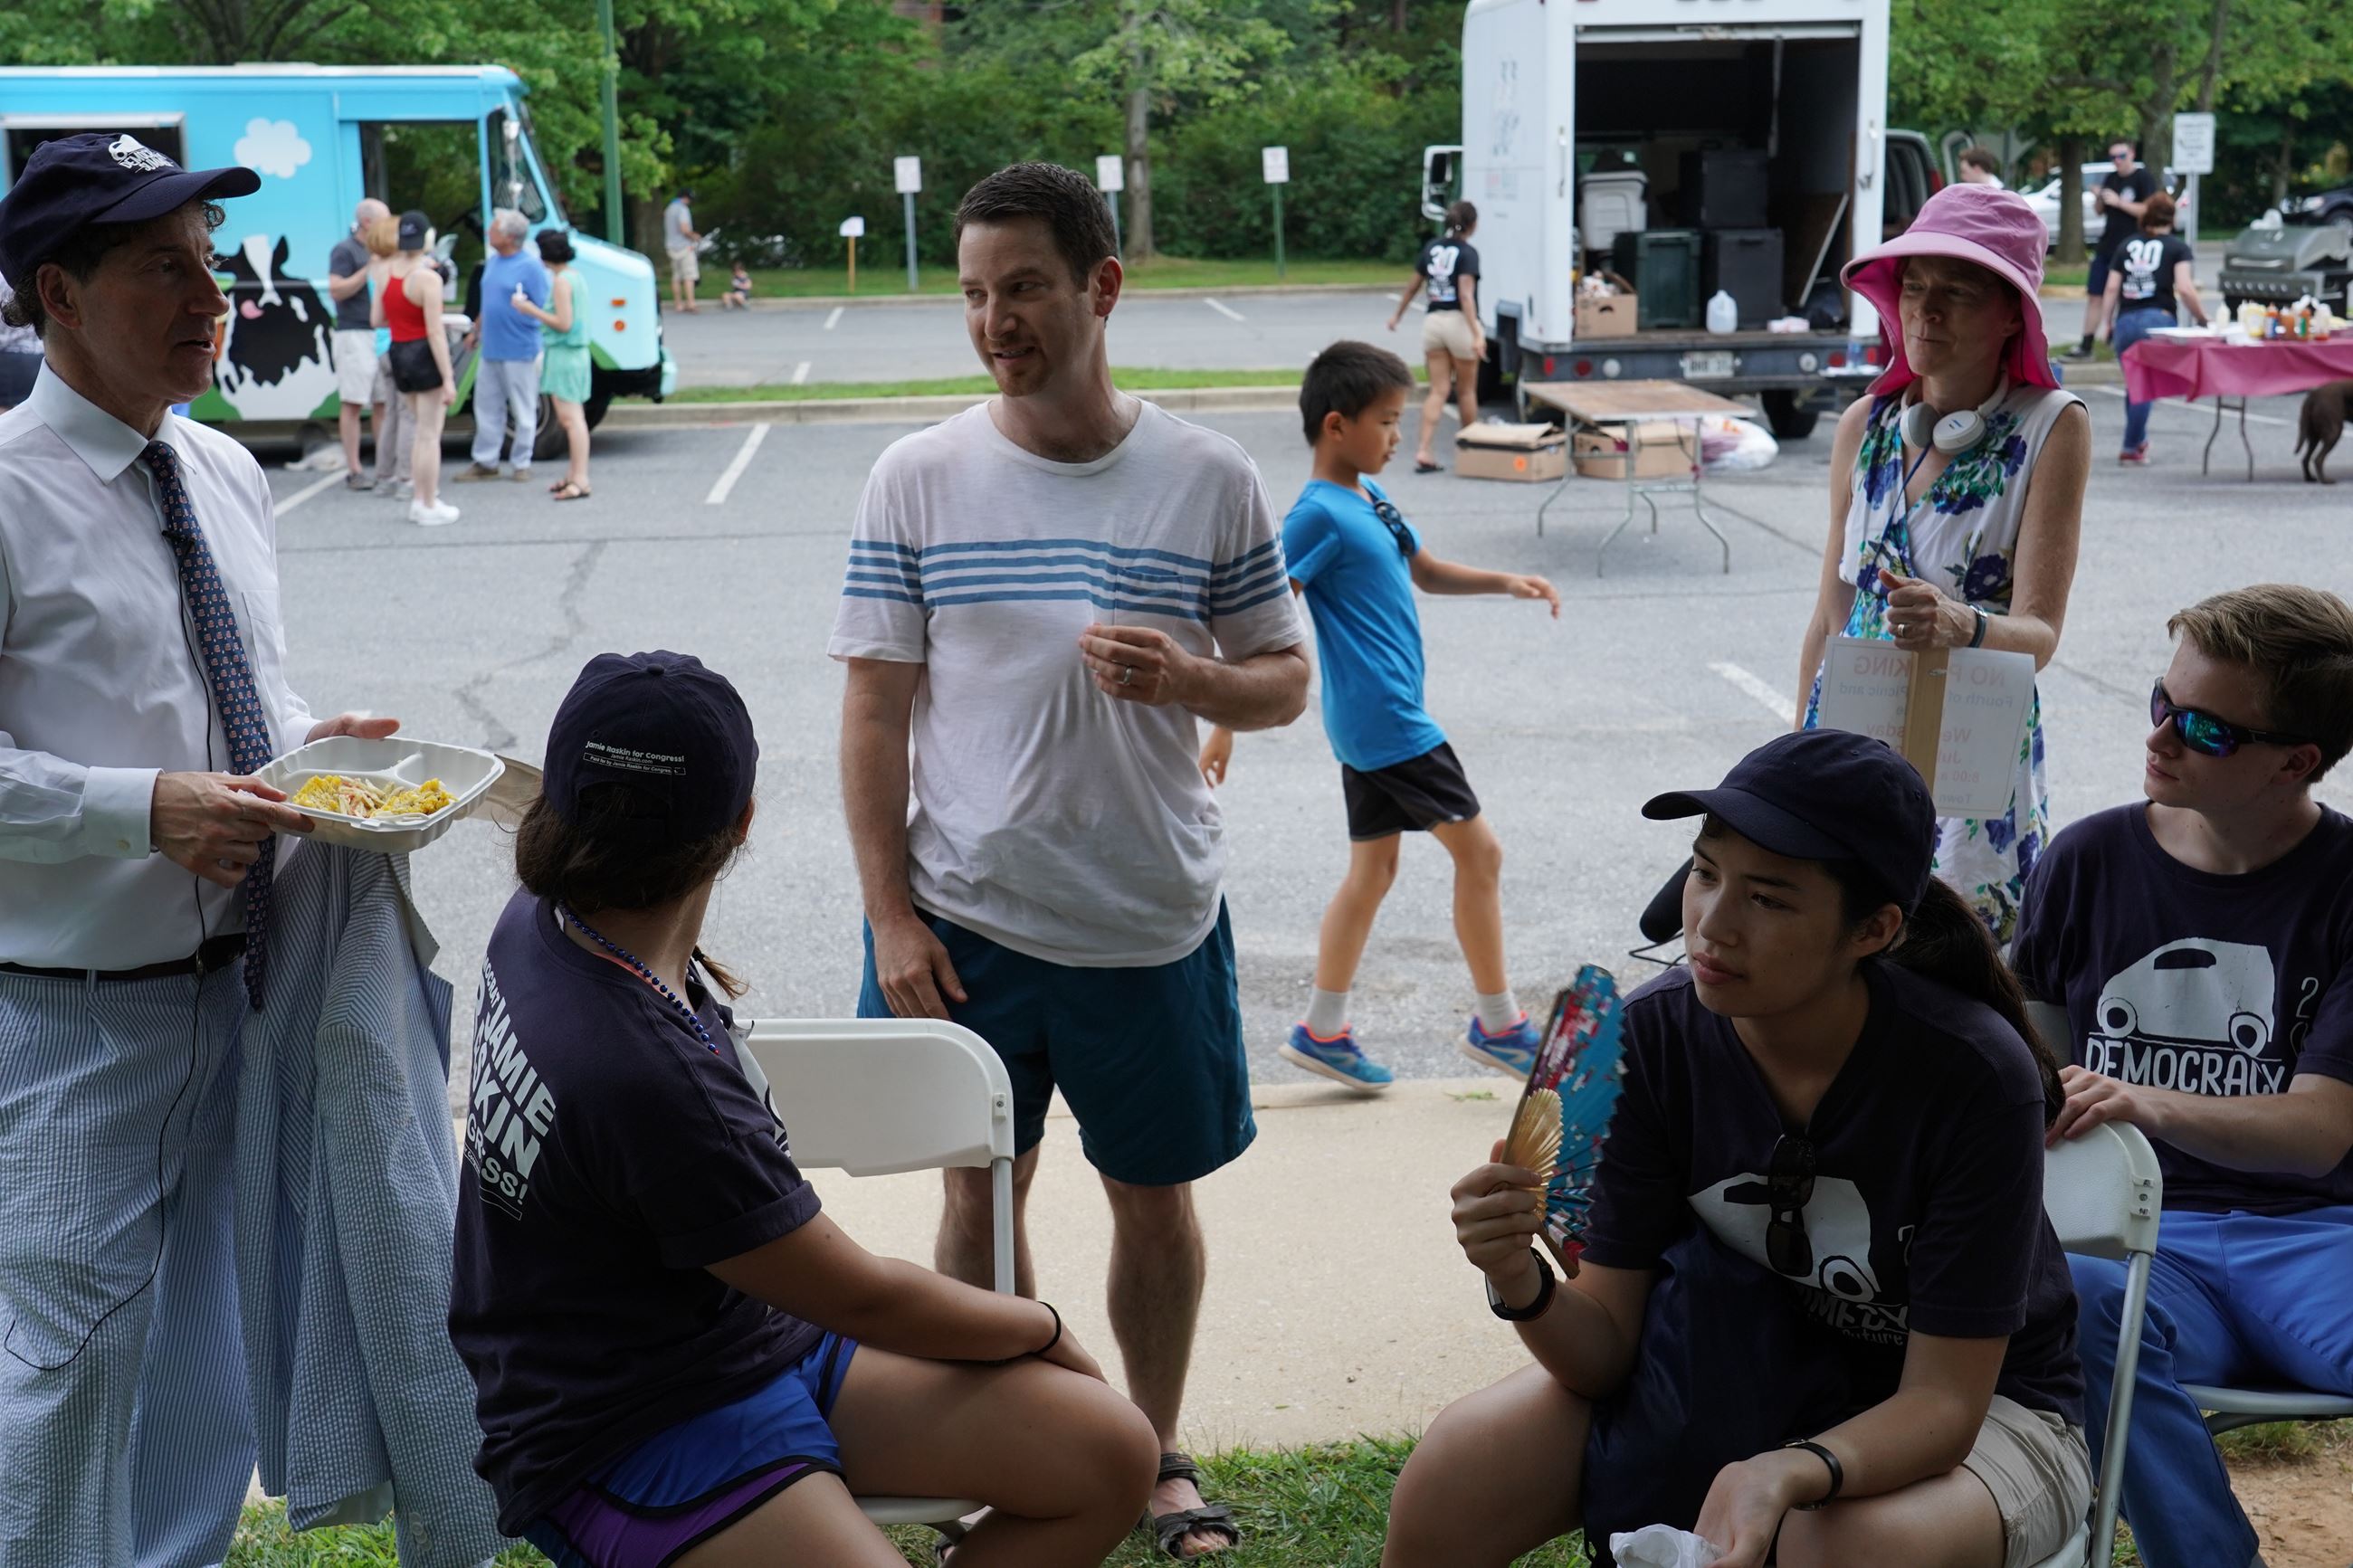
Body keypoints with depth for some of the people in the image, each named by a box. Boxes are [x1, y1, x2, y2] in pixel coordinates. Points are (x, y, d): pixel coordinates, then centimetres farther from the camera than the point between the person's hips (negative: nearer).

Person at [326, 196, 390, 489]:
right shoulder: (344, 250, -6)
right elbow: (336, 290, -16)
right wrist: (370, 269, -19)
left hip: (381, 333, 8)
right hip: (354, 333, -8)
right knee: (353, 404, -5)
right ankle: (354, 471, -3)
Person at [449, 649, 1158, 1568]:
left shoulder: (539, 924, -6)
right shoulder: (645, 1078, -32)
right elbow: (866, 1298, -16)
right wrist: (1042, 1326, -2)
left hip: (768, 1344, 9)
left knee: (1110, 1455, -4)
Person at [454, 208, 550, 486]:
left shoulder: (530, 266, -11)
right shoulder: (492, 262, 13)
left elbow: (541, 310, -10)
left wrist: (522, 306, -26)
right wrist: (475, 330, 23)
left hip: (519, 351, -8)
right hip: (490, 348, 8)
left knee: (523, 410, 2)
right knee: (487, 406, 12)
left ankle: (522, 463, 12)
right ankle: (485, 462, 20)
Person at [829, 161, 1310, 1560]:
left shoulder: (1212, 481, -4)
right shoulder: (919, 477, -4)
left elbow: (1287, 683, 4)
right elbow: (877, 712, -1)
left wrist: (1187, 678, -19)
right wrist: (892, 916, -6)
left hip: (1156, 921, 0)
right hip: (965, 919, 0)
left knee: (1156, 1193, 14)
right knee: (983, 1190, 13)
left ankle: (1160, 1455, 36)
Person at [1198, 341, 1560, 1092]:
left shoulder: (1369, 497, 11)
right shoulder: (1319, 514, -17)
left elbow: (1425, 572, 24)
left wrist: (1505, 582, 8)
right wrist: (1225, 728, -20)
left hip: (1371, 722, 9)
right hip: (1386, 721, -9)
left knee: (1373, 868, 13)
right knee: (1479, 850, -1)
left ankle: (1322, 1030, 20)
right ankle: (1498, 1025, 11)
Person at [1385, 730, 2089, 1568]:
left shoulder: (1974, 1074, -28)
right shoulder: (1657, 1035, -17)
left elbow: (1942, 1403, -24)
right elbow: (1606, 1348, -14)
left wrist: (1786, 1473, -43)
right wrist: (1523, 1285, -36)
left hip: (1982, 1403, -3)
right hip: (1737, 1372, 4)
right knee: (1443, 1487, -15)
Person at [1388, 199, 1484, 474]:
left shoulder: (1432, 248, 6)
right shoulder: (1467, 252, -11)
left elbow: (1414, 286, 14)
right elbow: (1465, 294, -21)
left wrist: (1397, 314, 28)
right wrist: (1477, 334, -26)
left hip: (1433, 321, 5)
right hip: (1459, 322, -4)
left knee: (1438, 390, 5)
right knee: (1467, 391, 11)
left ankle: (1423, 451, -9)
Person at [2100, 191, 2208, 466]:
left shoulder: (2127, 245, 17)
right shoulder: (2177, 247, 6)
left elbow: (2112, 288, 12)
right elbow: (2184, 289, -6)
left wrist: (2108, 323, 18)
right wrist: (2202, 318, 3)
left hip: (2125, 321, 3)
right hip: (2158, 320, -3)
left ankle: (2139, 440, 25)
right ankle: (2131, 447, -7)